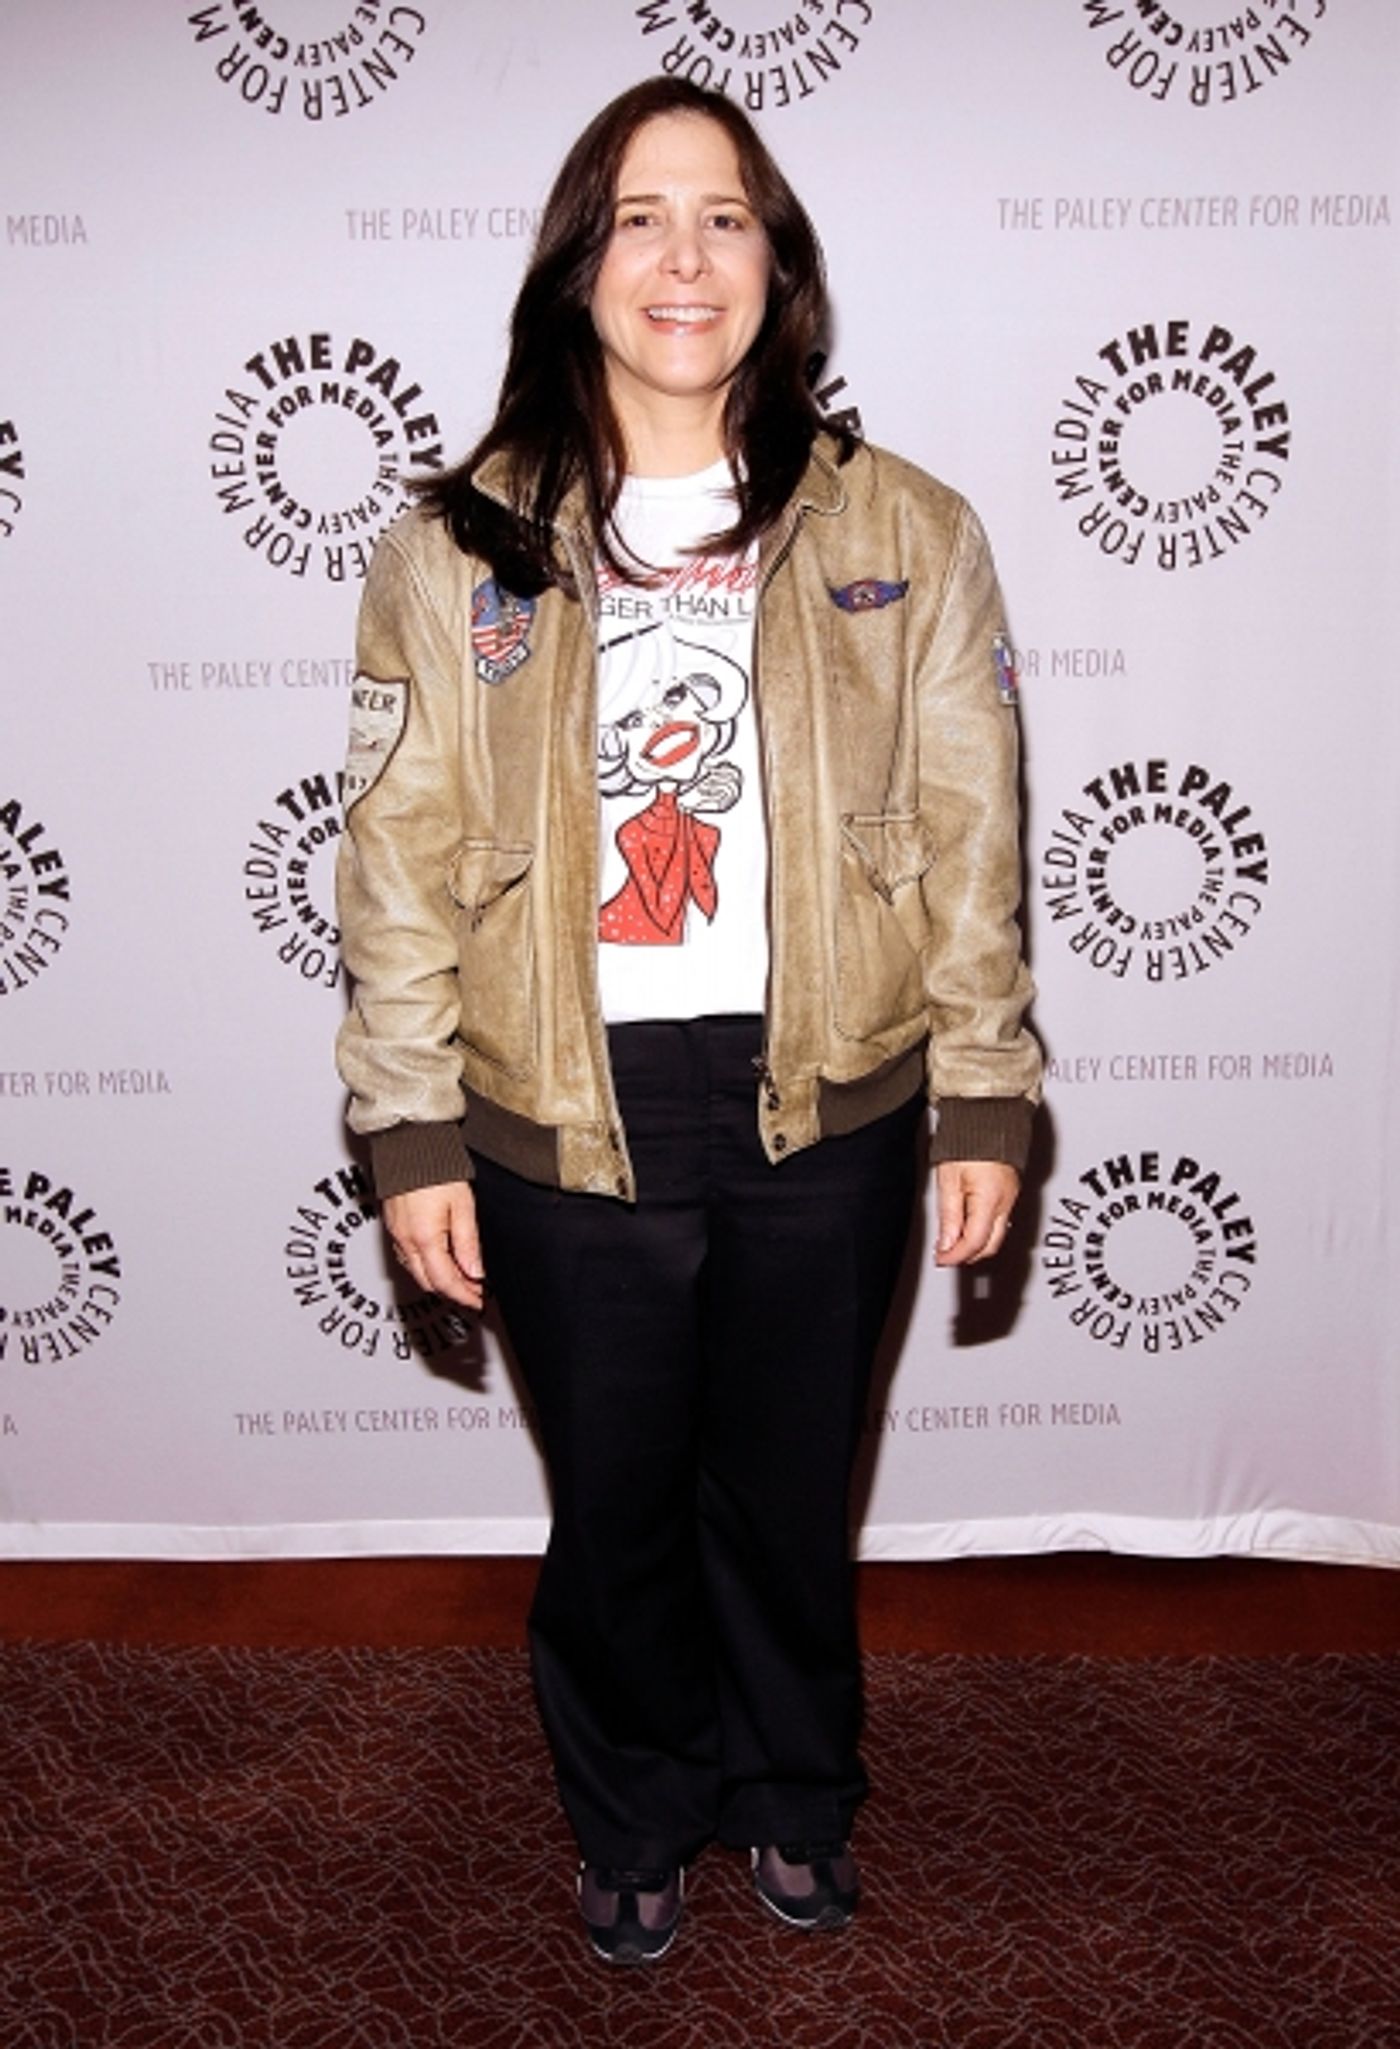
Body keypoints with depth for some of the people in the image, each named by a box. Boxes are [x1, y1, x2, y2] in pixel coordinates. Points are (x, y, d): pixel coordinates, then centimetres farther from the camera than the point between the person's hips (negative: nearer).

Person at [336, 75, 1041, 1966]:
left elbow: (973, 845, 1)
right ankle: (636, 1816, 44)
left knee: (790, 1494, 17)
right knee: (613, 1508, 15)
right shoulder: (459, 550, 0)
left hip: (828, 1111, 1)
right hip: (566, 1122, 0)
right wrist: (412, 1133, -4)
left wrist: (985, 1102, 0)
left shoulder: (906, 536, 1)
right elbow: (402, 863, -1)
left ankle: (796, 1794, 46)